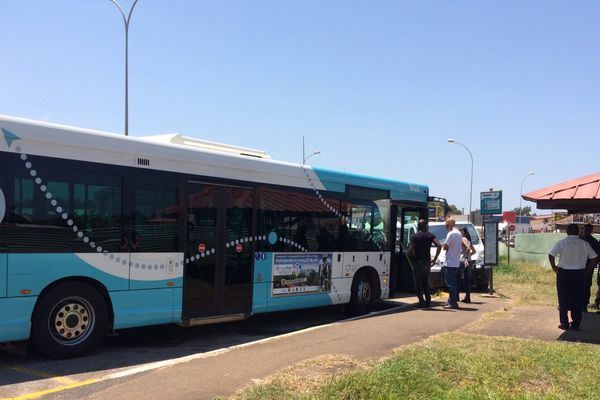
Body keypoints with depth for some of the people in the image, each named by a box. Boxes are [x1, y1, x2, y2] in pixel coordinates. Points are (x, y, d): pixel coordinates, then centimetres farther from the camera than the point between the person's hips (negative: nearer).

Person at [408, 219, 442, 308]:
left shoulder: (414, 236, -3)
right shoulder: (430, 235, 5)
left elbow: (410, 250, -13)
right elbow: (439, 245, -8)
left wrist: (414, 256, 7)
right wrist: (435, 258, -2)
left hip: (418, 262, -4)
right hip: (427, 262, 4)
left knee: (418, 283, 3)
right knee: (426, 282, 17)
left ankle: (421, 301, -5)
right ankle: (428, 301, 13)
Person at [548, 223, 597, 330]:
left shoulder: (561, 242, -7)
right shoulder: (584, 244, 1)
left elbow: (551, 255, -16)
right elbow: (594, 257, 3)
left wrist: (554, 267, -4)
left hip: (563, 273, -2)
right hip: (579, 273, 2)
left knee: (563, 299, 6)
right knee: (577, 299, 9)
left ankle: (564, 323, 7)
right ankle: (575, 324, 13)